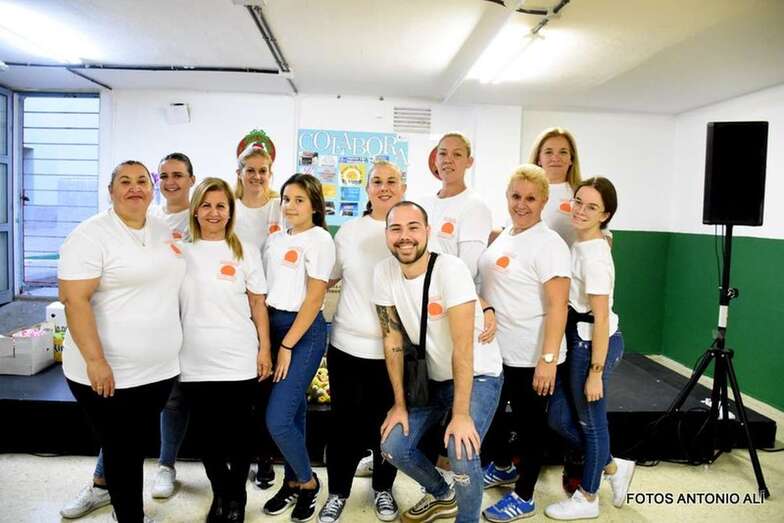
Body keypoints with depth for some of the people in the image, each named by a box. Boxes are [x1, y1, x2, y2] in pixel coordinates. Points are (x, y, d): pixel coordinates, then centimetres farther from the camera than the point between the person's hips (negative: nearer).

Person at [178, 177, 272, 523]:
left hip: (239, 360, -1)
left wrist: (265, 349, -2)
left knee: (238, 431, 8)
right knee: (206, 432, 11)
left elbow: (258, 304, 2)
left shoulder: (245, 252, 2)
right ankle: (220, 494, 32)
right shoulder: (182, 251, 5)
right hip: (195, 362, 2)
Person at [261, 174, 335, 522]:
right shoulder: (275, 239, 12)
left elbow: (314, 298, -13)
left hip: (304, 332, -6)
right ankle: (293, 483, 30)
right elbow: (263, 289, 15)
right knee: (292, 411, 13)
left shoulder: (319, 239, -8)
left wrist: (287, 346, -13)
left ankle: (308, 482, 16)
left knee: (277, 419, -8)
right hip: (273, 325, 6)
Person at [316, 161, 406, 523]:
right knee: (344, 420, 11)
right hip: (347, 343, 1)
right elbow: (327, 278, 15)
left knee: (388, 422, 14)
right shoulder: (349, 230, 4)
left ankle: (383, 488, 37)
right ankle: (337, 492, 32)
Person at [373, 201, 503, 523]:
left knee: (461, 453, -23)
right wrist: (400, 403, -2)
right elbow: (392, 340, -5)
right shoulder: (383, 273, -11)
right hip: (432, 376, 5)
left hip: (478, 375, -5)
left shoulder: (450, 269, -26)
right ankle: (442, 496, 30)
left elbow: (463, 346, -26)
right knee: (393, 447, 1)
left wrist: (460, 414, -26)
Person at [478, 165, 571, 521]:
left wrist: (548, 360, -25)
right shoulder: (503, 236, 8)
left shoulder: (549, 244, -16)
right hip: (495, 349, 8)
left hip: (529, 356, -8)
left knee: (529, 423, 9)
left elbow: (557, 306, -21)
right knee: (492, 412, 23)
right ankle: (502, 468, 48)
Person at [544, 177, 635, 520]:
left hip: (593, 344, -9)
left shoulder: (594, 256, -20)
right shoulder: (580, 246, 8)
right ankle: (613, 468, 35)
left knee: (590, 421, 9)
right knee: (559, 417, 15)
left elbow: (602, 319, -20)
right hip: (578, 341, 9)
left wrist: (595, 372, -17)